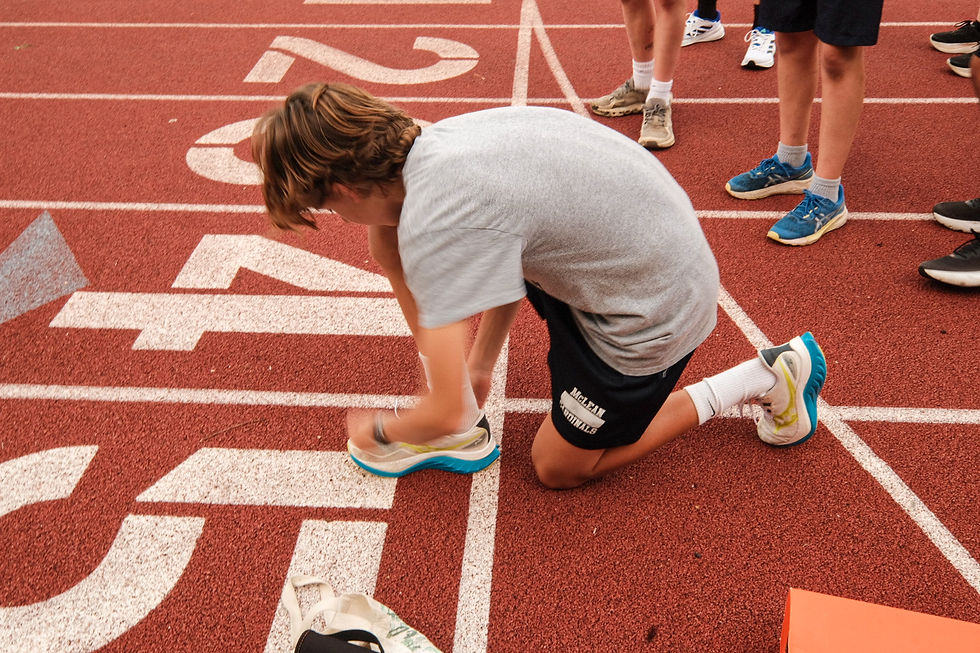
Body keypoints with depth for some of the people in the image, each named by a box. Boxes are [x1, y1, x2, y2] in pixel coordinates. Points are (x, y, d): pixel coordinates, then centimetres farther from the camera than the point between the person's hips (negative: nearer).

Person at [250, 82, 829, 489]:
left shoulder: (433, 224, -30)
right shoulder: (434, 141, -3)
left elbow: (449, 414, -24)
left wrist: (377, 431, -2)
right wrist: (479, 366, 22)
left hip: (657, 309, -8)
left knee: (560, 467, 16)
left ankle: (763, 379, 16)